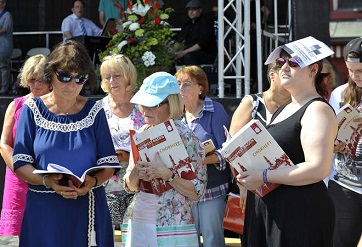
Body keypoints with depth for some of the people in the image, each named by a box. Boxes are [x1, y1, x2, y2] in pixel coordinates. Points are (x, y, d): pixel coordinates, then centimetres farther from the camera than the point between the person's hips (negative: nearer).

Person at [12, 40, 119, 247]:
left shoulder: (95, 112, 4)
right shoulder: (33, 110, 1)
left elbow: (109, 164, 2)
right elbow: (20, 163, -3)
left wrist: (93, 181, -19)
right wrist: (47, 181, -21)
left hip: (88, 210, 1)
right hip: (43, 211, -1)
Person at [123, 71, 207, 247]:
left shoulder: (186, 137, -8)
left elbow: (197, 192, -10)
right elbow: (131, 186, 12)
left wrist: (166, 174, -21)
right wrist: (135, 173, -9)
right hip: (138, 224, 5)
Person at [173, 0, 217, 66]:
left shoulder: (205, 22, -9)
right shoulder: (188, 24, 16)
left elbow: (202, 44, -19)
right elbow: (178, 41, 15)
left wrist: (184, 52, -23)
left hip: (207, 54, -7)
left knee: (188, 56, -36)